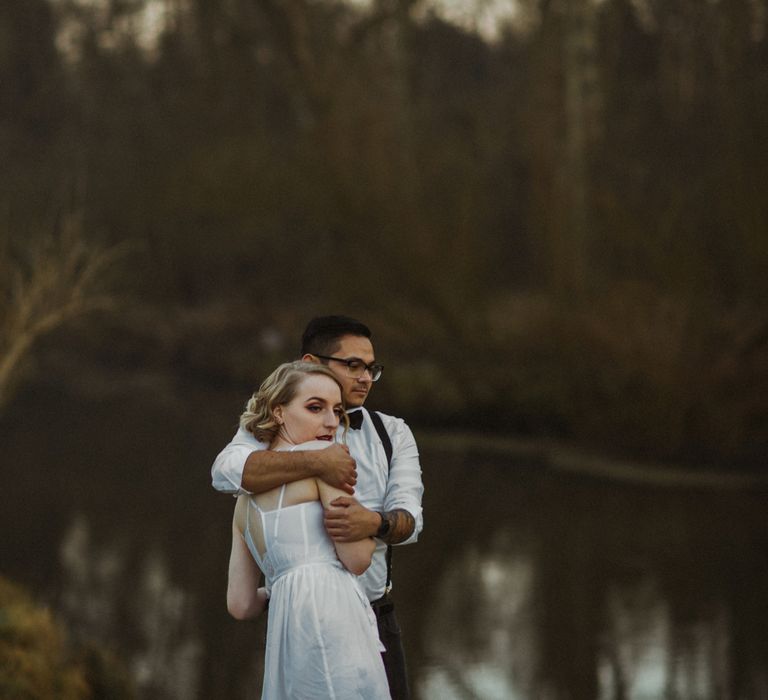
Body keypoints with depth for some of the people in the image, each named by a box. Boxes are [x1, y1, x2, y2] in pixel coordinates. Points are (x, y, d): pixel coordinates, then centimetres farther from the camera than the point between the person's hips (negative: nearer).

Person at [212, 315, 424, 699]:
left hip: (374, 616, 3)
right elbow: (228, 471, -23)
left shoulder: (392, 433, 10)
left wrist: (374, 523, -29)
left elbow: (408, 517, -4)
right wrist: (316, 462, -33)